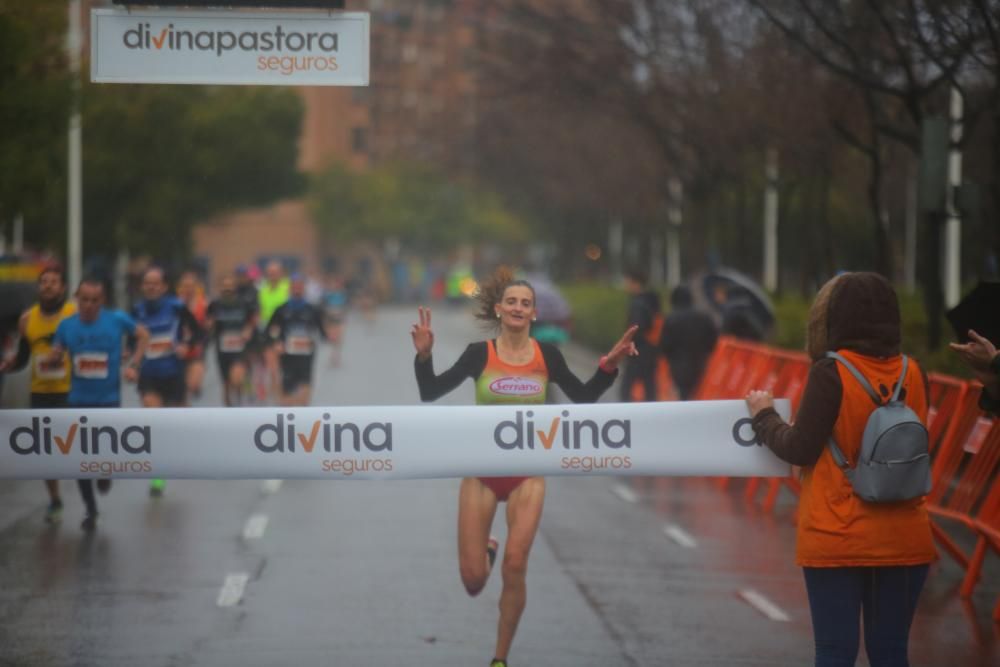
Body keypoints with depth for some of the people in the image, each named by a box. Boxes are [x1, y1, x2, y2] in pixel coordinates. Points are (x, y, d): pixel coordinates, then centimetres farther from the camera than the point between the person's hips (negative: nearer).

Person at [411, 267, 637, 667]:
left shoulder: (547, 356, 0)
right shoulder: (479, 354, -5)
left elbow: (583, 397, 6)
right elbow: (430, 393, -6)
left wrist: (610, 365, -7)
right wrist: (424, 355, -22)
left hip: (527, 475, 0)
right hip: (481, 472, 0)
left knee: (515, 566, -12)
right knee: (472, 580, -2)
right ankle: (485, 550, 39)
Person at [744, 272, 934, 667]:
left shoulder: (831, 372, -11)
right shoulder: (913, 374, 3)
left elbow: (800, 450, -10)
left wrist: (764, 416, 8)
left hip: (837, 540, -4)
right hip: (904, 540, 4)